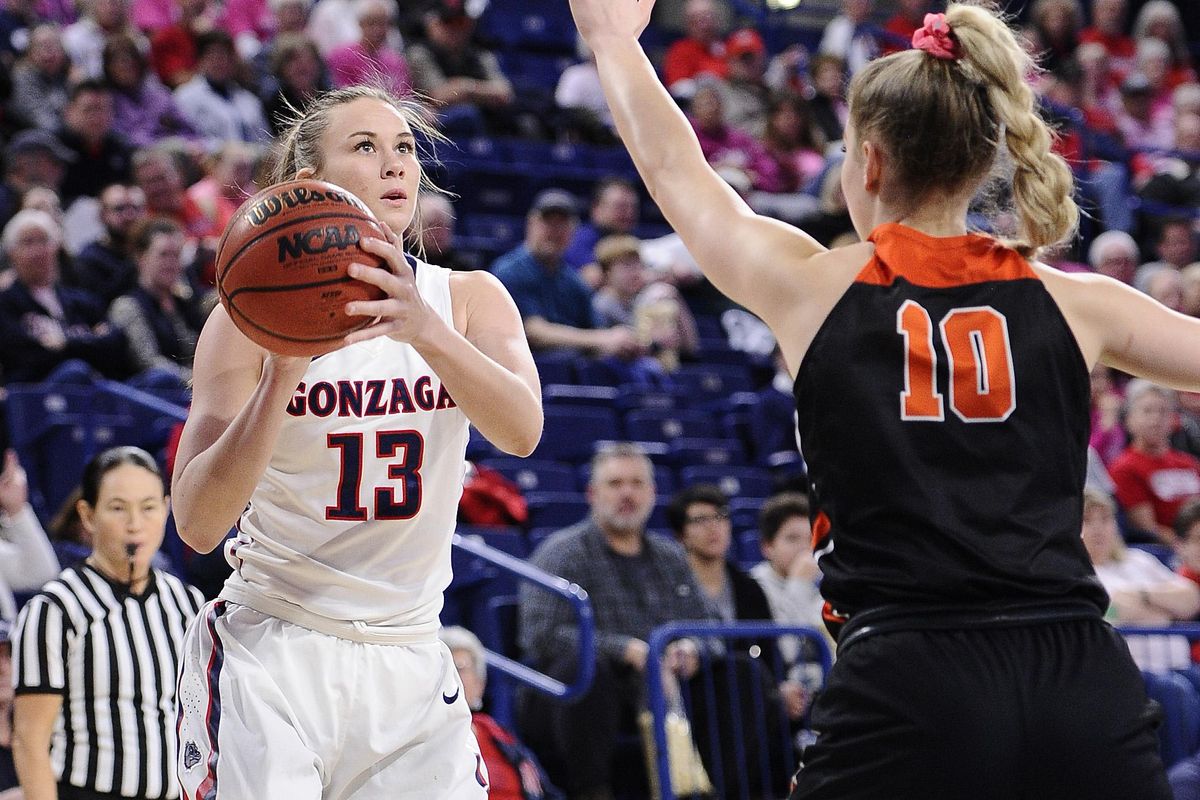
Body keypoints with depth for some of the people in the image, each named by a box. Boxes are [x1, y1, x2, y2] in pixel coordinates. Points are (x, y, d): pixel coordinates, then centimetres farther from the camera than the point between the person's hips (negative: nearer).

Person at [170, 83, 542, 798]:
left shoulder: (470, 299, 0)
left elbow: (522, 431, -21)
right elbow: (197, 524, -16)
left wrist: (426, 331, -38)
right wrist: (281, 378, -29)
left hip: (410, 660, 3)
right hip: (271, 657, -2)